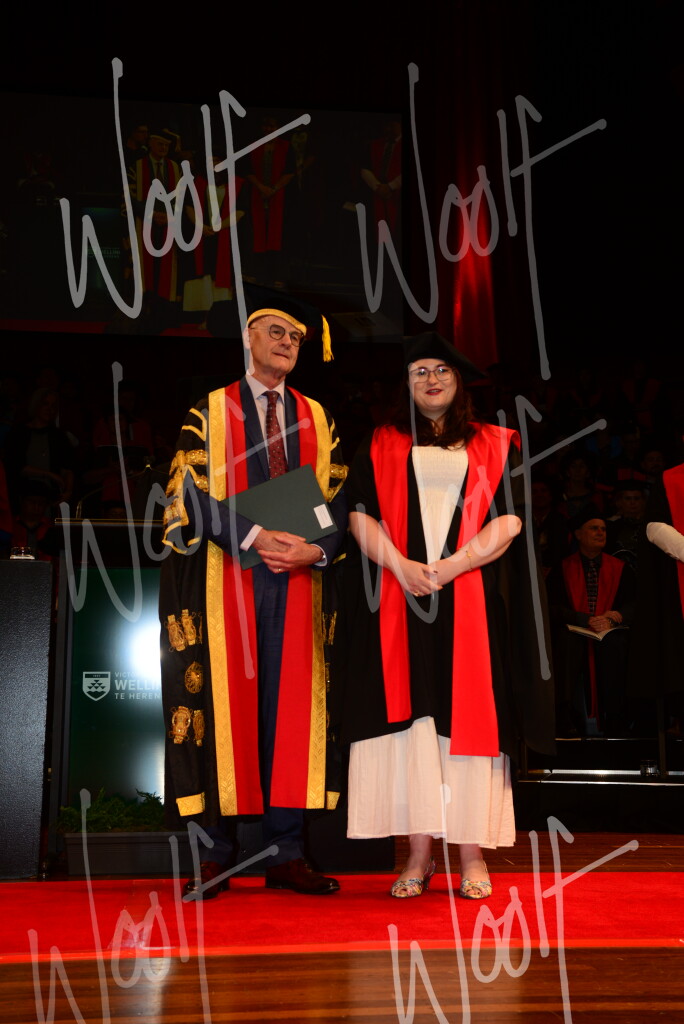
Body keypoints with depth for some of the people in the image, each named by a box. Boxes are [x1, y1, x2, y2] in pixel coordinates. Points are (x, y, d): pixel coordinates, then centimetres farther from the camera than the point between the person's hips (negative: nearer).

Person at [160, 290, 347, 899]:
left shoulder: (316, 419, 16)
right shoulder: (209, 411, 8)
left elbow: (338, 498, 9)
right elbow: (194, 491, -4)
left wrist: (317, 548, -11)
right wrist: (255, 537, -17)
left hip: (297, 578, 3)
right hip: (226, 577, -2)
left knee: (291, 706, 1)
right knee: (224, 703, -2)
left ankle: (286, 853, 6)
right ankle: (217, 854, 5)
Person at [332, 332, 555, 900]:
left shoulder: (495, 445, 12)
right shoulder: (381, 445, 14)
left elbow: (509, 520, 1)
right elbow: (361, 516, 3)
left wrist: (448, 566, -12)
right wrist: (402, 567, -13)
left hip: (473, 602, 0)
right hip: (399, 602, 0)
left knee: (469, 718, -2)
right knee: (408, 718, -4)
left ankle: (473, 854, 5)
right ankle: (419, 854, 2)